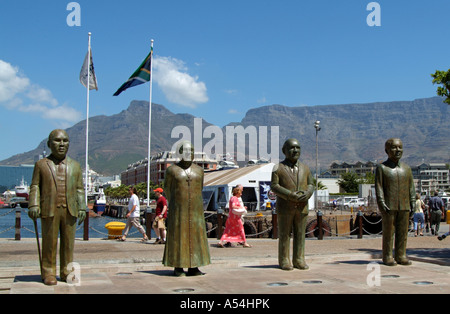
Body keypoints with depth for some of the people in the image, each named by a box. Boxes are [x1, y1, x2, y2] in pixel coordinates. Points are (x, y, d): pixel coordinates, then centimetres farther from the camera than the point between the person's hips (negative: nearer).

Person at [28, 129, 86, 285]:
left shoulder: (75, 165, 15)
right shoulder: (41, 164, 8)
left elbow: (80, 189, 13)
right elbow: (35, 186, 4)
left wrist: (82, 208, 6)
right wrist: (33, 205, -7)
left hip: (70, 211, 2)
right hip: (49, 210, -2)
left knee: (68, 243, 5)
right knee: (49, 243, 1)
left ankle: (66, 272, 14)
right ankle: (48, 273, 10)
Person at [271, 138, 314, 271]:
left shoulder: (305, 168, 14)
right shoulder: (278, 168, 1)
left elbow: (311, 184, 13)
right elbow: (274, 186, -6)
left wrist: (307, 193, -11)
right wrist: (290, 195, -17)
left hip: (302, 207, 4)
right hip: (285, 207, -4)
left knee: (300, 234, 5)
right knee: (284, 235, 0)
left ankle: (299, 260, 13)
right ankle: (284, 261, 7)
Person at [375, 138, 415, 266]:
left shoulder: (406, 168, 14)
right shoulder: (381, 168, 2)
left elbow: (411, 186, 15)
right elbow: (378, 187, -4)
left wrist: (412, 201, 6)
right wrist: (381, 203, -12)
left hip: (404, 207, 4)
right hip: (389, 206, -4)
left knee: (403, 232, 5)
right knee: (388, 232, -1)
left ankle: (401, 255, 13)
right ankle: (387, 257, 5)